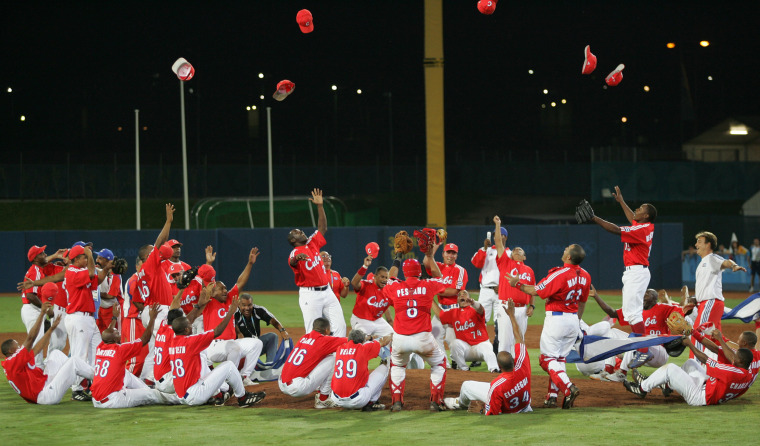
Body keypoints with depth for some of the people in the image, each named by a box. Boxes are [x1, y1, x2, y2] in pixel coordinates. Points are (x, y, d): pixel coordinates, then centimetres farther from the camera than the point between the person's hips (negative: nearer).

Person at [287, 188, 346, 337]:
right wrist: (297, 258, -54)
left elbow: (322, 228, 21)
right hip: (310, 295, -7)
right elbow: (292, 263, -30)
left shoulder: (313, 243, 15)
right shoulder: (295, 252, -7)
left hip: (327, 290, 7)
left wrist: (320, 206, 14)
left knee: (340, 326, 2)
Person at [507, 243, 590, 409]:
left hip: (556, 319, -7)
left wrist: (517, 283, -1)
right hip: (573, 320, 7)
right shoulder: (585, 276, 2)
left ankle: (568, 388, -21)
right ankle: (552, 396, 11)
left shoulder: (560, 274, -20)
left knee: (548, 358, -1)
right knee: (559, 358, 15)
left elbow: (536, 291, -15)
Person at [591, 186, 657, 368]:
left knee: (632, 311, -15)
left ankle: (644, 352, -17)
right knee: (629, 311, 15)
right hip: (632, 272, 11)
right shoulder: (646, 227, 12)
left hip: (637, 272, -11)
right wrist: (620, 201, 44)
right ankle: (640, 348, 19)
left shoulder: (642, 229, -17)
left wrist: (595, 218, -22)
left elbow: (616, 230, -25)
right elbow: (633, 219, 35)